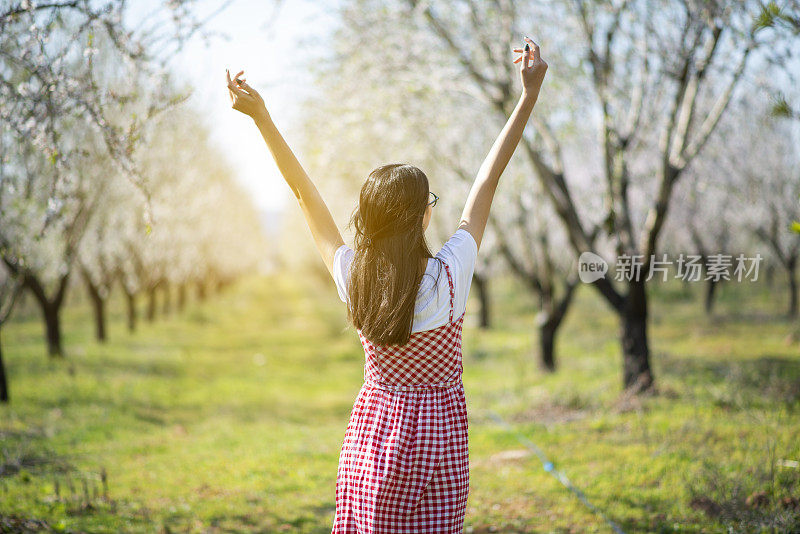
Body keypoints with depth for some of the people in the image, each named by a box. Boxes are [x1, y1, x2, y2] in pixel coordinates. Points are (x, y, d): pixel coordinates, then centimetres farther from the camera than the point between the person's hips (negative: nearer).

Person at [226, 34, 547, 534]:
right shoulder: (448, 277, -17)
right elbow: (487, 182, -12)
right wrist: (529, 96, -5)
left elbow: (304, 190, -4)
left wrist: (261, 116, 3)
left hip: (374, 433, 3)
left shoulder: (353, 279, -10)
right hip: (438, 435, -3)